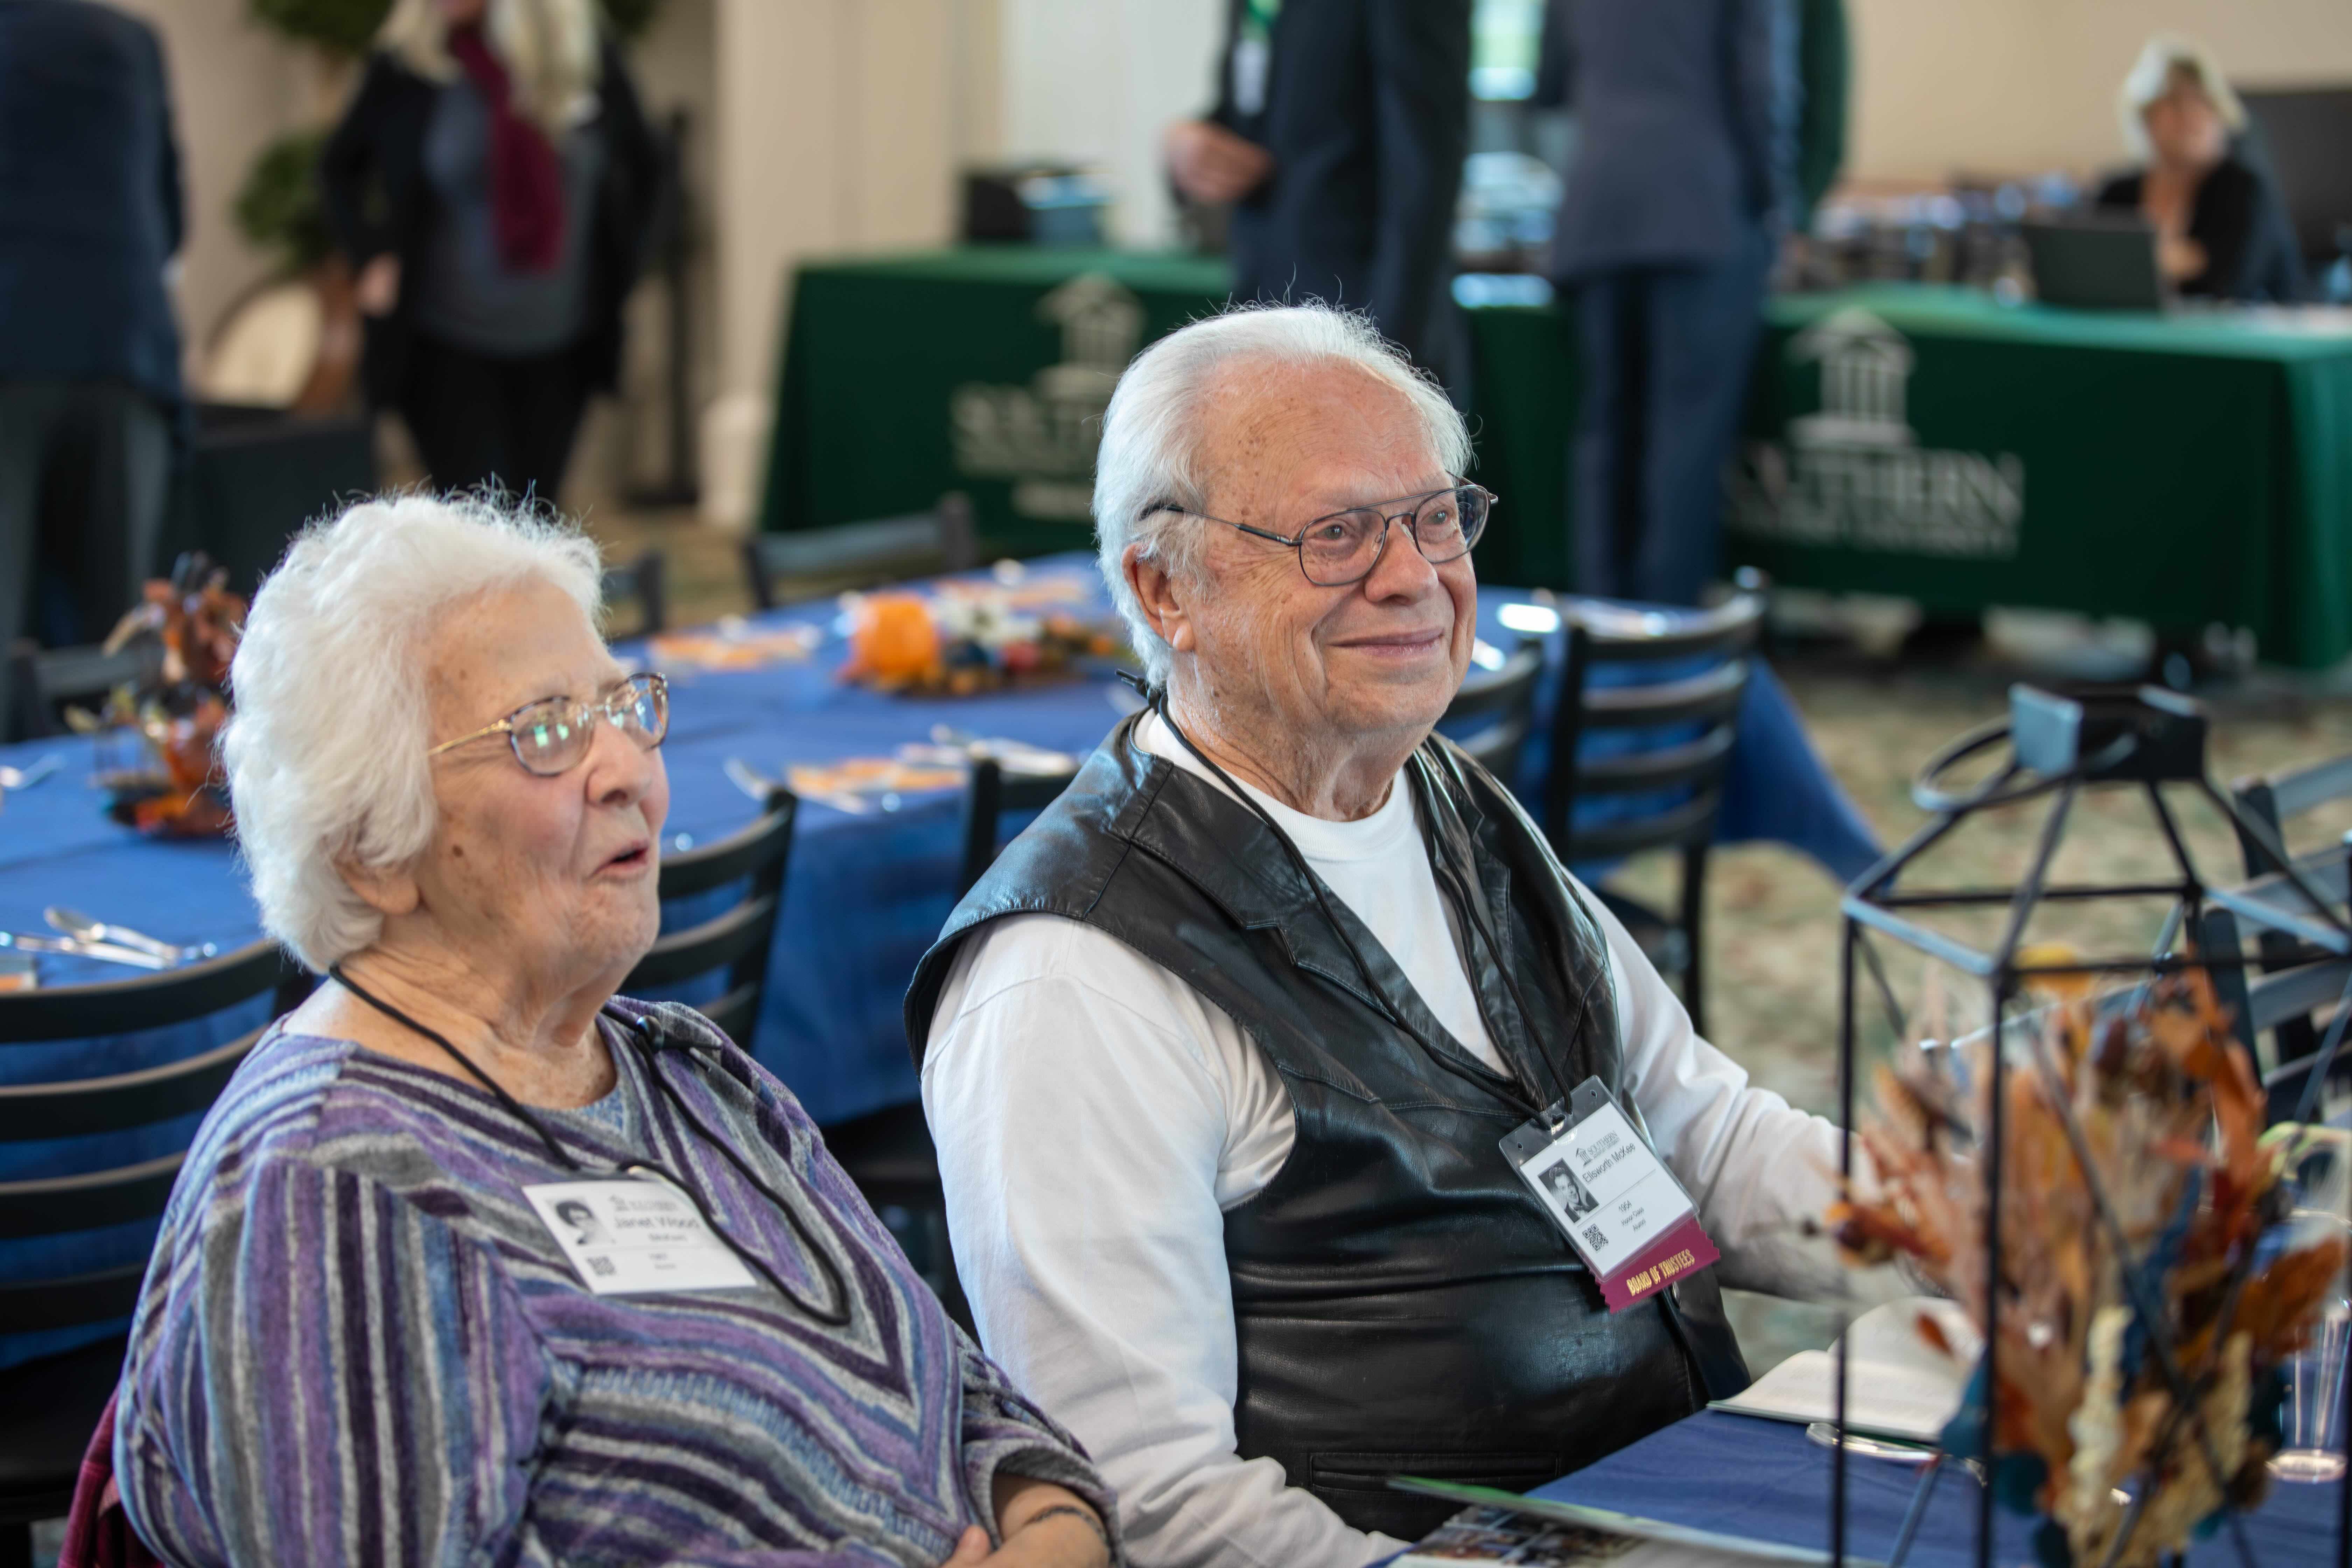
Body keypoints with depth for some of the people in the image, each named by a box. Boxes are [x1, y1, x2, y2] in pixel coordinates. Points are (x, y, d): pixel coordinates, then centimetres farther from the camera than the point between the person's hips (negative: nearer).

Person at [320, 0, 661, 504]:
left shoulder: (591, 61, -5)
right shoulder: (406, 65, -9)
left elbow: (643, 166, 13)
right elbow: (340, 167, 7)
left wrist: (616, 263, 6)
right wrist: (372, 257, -6)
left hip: (560, 345, 2)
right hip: (448, 348, -2)